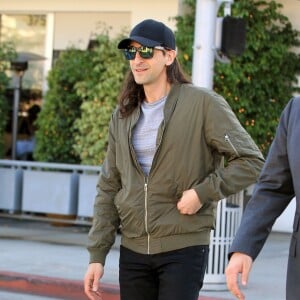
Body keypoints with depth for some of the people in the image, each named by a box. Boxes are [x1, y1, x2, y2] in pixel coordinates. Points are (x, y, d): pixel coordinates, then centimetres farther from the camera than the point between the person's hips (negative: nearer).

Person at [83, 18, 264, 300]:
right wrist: (97, 255, 5)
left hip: (183, 248, -5)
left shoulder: (203, 103, -6)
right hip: (132, 250, 5)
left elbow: (251, 161, -6)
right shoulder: (123, 116, 10)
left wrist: (203, 193, -16)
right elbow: (108, 189, 10)